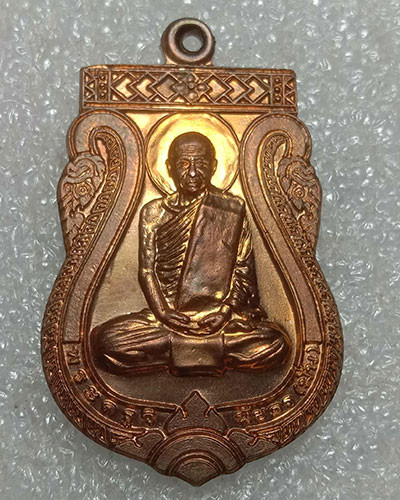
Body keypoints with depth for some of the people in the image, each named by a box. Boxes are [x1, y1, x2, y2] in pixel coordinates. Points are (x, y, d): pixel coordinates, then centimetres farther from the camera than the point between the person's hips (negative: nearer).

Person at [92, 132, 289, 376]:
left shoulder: (233, 209, 6)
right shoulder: (153, 212, 9)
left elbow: (244, 269, 4)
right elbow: (147, 270, 4)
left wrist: (227, 309, -11)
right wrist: (162, 311, -12)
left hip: (220, 314, 0)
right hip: (168, 316, 1)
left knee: (275, 345, -26)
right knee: (106, 341, -22)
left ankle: (174, 351, -9)